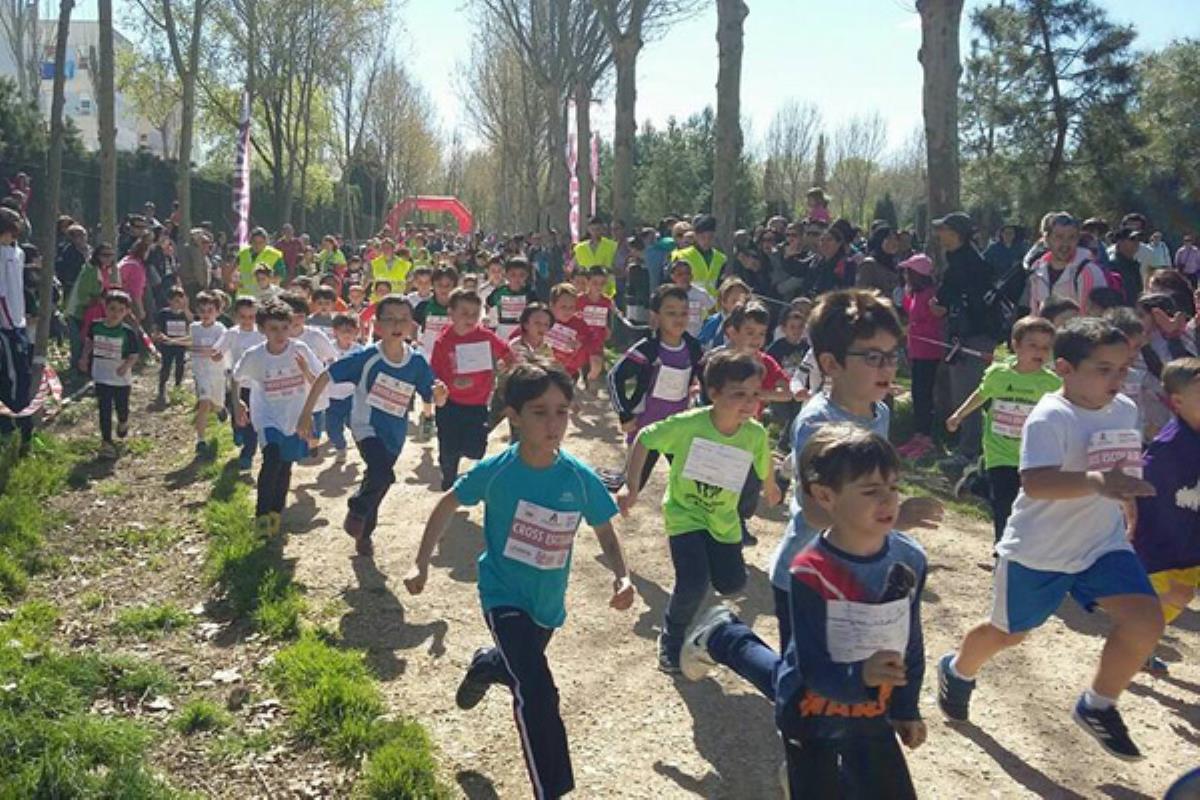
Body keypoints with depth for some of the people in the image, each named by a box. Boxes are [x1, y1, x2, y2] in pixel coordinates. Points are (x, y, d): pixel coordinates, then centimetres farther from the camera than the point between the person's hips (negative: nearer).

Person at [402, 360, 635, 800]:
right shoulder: (495, 470, -20)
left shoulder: (581, 479, -17)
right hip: (503, 595, -4)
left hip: (548, 603, 4)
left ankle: (484, 666, 66)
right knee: (537, 692, -21)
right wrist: (422, 563, -4)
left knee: (522, 665, 30)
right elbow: (449, 504, -3)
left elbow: (606, 534, -4)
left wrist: (621, 577, -22)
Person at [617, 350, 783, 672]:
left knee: (731, 583, 5)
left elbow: (764, 466, 4)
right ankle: (671, 640, 11)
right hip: (684, 513, -4)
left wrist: (770, 488, 23)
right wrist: (632, 486, -17)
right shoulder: (688, 424, -28)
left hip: (724, 519, 4)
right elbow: (644, 439, -15)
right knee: (694, 583, -17)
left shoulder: (756, 434, -18)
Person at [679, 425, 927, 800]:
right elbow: (814, 669, -26)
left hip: (871, 715, 5)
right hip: (813, 714, -5)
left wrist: (906, 709, 11)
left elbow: (911, 642, 2)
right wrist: (860, 676, -45)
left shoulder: (910, 560, -12)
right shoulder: (811, 574, -29)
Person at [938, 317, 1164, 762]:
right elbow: (1035, 483, -39)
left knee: (1146, 621, -12)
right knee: (1009, 633, 13)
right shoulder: (1050, 417, -24)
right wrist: (1096, 482, -51)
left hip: (1103, 543, 6)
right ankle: (957, 671, 46)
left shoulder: (1125, 411, 1)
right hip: (1038, 549, -6)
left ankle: (1098, 707, 11)